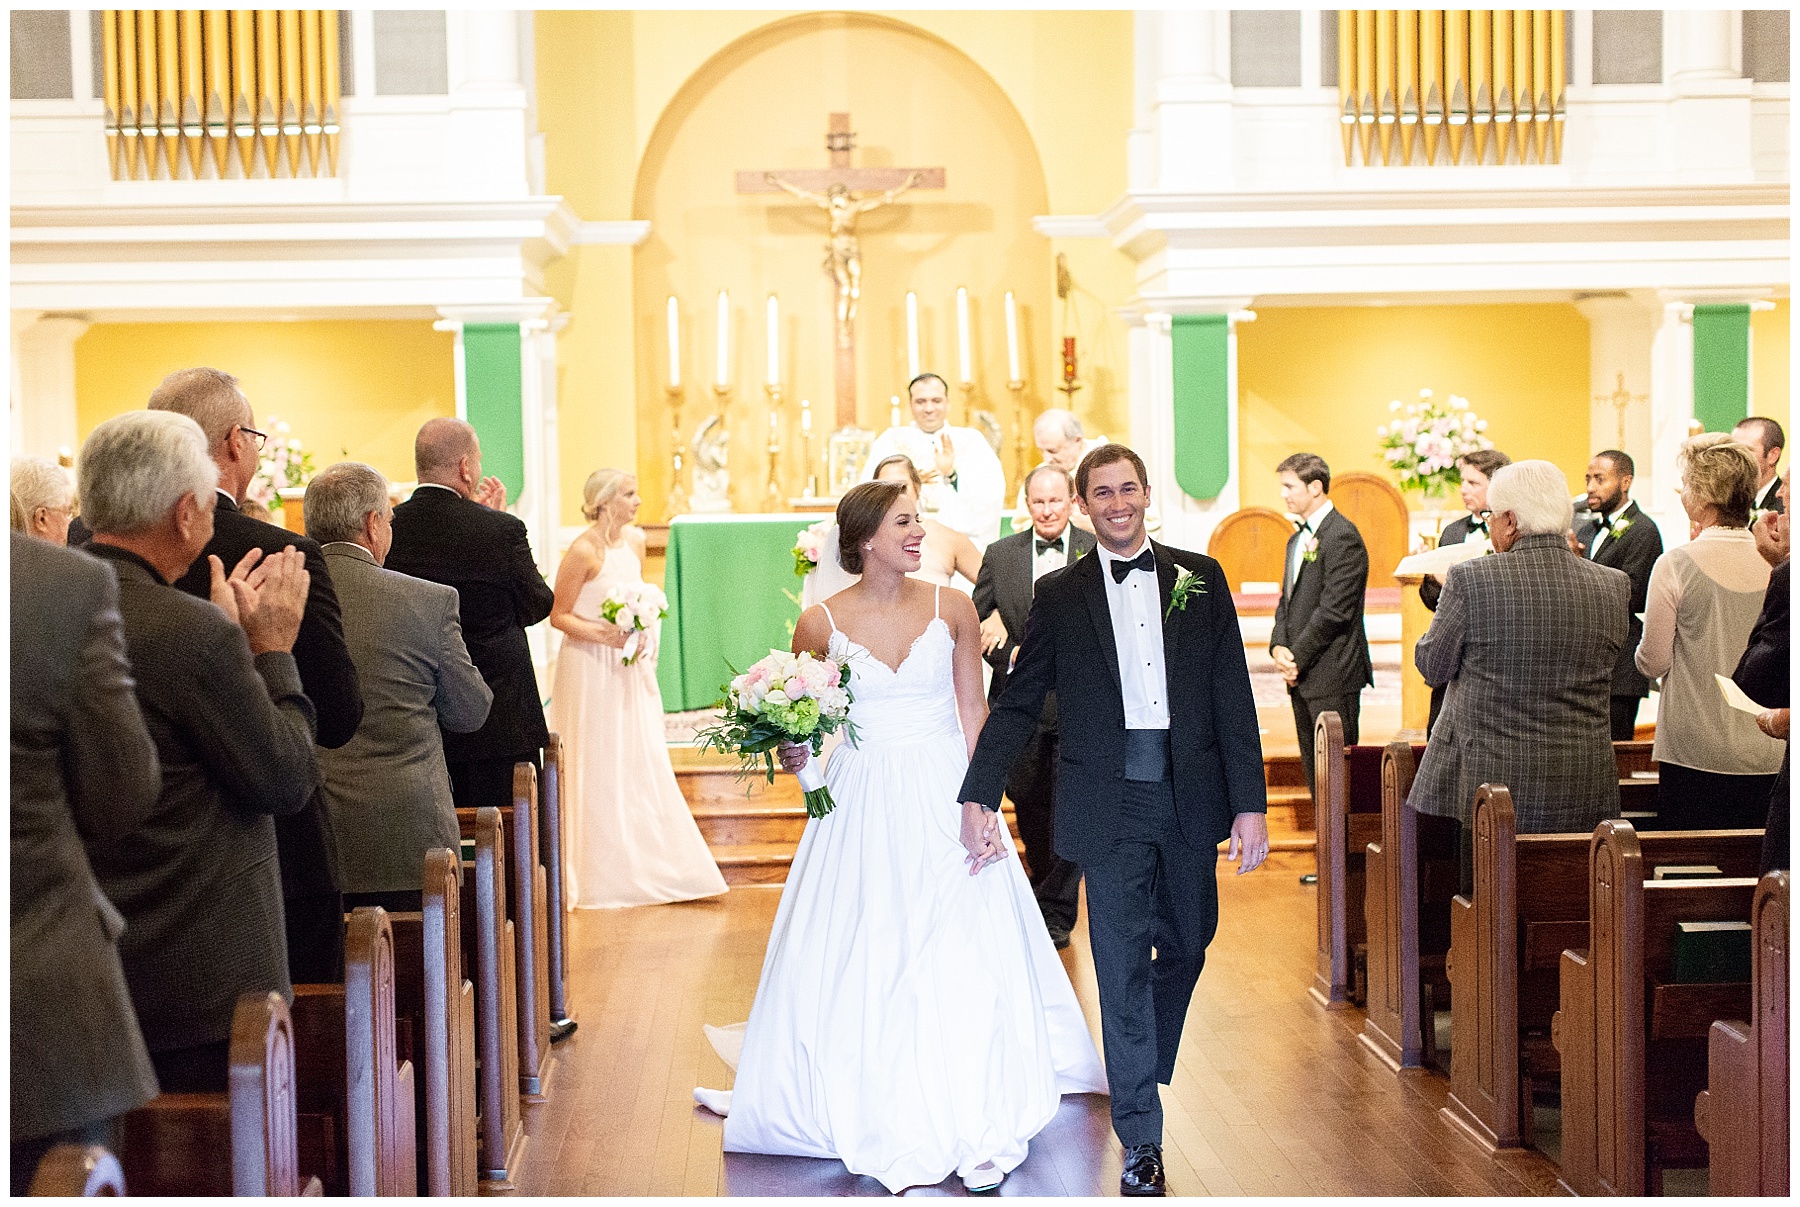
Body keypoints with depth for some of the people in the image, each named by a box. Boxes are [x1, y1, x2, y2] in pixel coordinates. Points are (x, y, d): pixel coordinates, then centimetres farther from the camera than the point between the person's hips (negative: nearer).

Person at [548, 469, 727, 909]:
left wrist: (644, 636, 1)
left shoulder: (634, 539, 5)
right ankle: (599, 872, 11)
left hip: (629, 667, 7)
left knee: (642, 765, 9)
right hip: (590, 668, -7)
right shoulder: (583, 551, -15)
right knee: (598, 768, 1)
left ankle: (645, 865, 18)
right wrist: (604, 635, -23)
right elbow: (558, 615, -12)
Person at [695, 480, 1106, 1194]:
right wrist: (794, 754, -14)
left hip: (948, 801, 0)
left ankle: (976, 1130, 10)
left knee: (964, 961, -2)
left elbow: (974, 715, -1)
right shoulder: (821, 624, -2)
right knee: (861, 969, 4)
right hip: (864, 808, 0)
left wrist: (980, 810, -11)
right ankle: (884, 1126, 20)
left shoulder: (951, 608, -1)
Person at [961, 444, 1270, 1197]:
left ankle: (1147, 1070, 42)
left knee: (1187, 945, 15)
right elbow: (1018, 704, 7)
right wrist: (979, 795, 0)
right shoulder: (1059, 596, 4)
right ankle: (1140, 1141, 8)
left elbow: (1233, 697, 3)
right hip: (1109, 804, -2)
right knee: (1122, 970, 0)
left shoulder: (1199, 578, 6)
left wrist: (1250, 804, -3)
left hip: (1189, 798, 2)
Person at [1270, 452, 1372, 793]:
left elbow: (1334, 610, -18)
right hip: (1303, 675, 9)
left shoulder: (1342, 537, -13)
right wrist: (1278, 646, 0)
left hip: (1333, 675, -9)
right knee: (1313, 769, 11)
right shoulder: (1298, 539, 17)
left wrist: (1297, 658, -13)